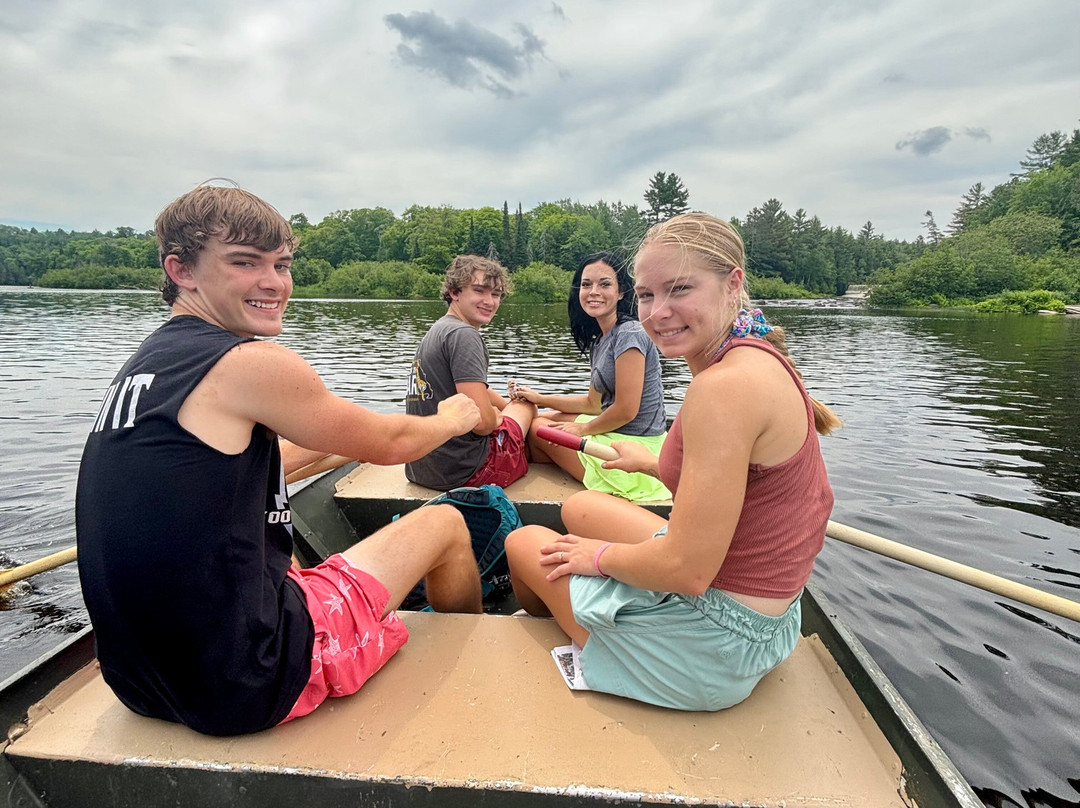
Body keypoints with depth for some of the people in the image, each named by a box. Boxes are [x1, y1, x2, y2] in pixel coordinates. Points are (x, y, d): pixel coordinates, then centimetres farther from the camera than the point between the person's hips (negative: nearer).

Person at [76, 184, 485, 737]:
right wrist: (453, 420, 16)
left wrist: (334, 432, 31)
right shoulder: (250, 364, -19)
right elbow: (387, 445, -4)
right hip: (251, 686, -9)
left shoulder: (142, 368, 7)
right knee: (445, 525, 6)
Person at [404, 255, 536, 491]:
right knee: (527, 405, 19)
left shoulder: (436, 331, 14)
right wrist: (499, 417, -3)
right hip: (465, 469, -9)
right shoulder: (463, 334, -18)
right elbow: (482, 421, -25)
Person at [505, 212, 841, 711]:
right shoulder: (759, 358, 0)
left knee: (523, 543, 13)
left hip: (715, 642, -9)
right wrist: (651, 463, 24)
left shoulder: (724, 386, -30)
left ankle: (555, 630, 49)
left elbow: (688, 571, -29)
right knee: (580, 507, 25)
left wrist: (601, 554, -10)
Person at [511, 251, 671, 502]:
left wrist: (583, 429, -6)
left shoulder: (629, 333, -18)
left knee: (538, 427, 3)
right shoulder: (600, 340, 10)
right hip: (615, 435, 9)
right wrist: (539, 398, 10)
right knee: (543, 417, 17)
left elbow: (626, 409, -21)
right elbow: (595, 403, 14)